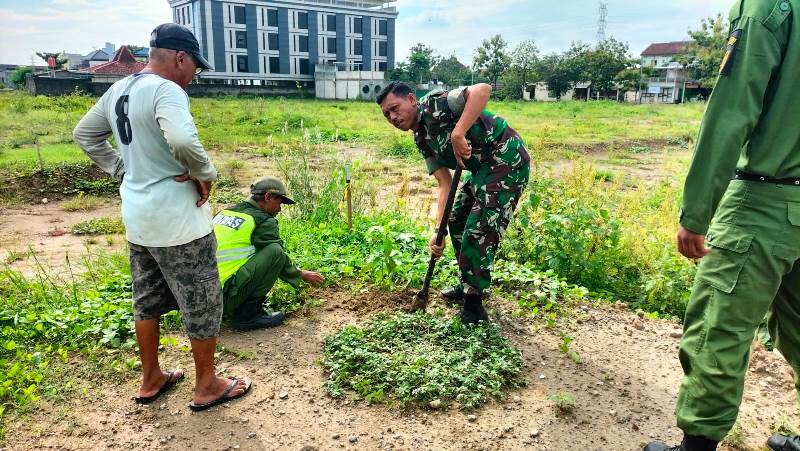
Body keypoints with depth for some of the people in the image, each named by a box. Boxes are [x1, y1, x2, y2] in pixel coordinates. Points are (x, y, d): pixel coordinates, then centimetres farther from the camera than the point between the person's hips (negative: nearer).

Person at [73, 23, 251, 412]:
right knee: (202, 303, 7)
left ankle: (150, 380, 37)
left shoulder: (117, 91, 9)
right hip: (177, 220, -9)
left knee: (147, 300, 21)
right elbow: (182, 140, -37)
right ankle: (207, 386, 22)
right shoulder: (166, 90, -19)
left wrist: (122, 171, 14)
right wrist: (205, 174, -19)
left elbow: (84, 134, 20)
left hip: (137, 217, 9)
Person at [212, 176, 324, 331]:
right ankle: (247, 315, -5)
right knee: (274, 251, -10)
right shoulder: (263, 221, -6)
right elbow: (279, 259, 4)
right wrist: (302, 275, 23)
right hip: (222, 296, -9)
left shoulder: (225, 212, 17)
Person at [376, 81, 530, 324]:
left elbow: (483, 89, -32)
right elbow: (445, 183, 3)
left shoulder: (434, 104, -16)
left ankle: (473, 309, 6)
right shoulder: (421, 139, 8)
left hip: (507, 161, -10)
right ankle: (467, 287, 36)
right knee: (456, 221, 19)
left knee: (477, 234, -9)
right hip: (483, 168, 10)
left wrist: (457, 134, -37)